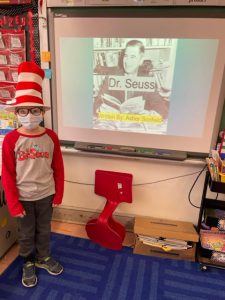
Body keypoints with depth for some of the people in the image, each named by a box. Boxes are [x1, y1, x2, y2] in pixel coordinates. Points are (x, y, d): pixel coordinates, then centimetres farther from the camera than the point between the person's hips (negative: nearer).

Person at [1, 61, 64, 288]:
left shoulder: (51, 137, -9)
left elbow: (58, 168, -2)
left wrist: (58, 194, 1)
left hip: (46, 194, 2)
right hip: (23, 197, -1)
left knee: (44, 230, 22)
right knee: (26, 233, 19)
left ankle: (43, 257, 47)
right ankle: (28, 263, 44)